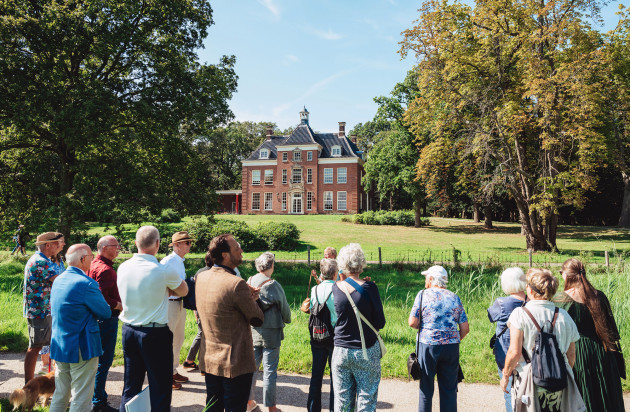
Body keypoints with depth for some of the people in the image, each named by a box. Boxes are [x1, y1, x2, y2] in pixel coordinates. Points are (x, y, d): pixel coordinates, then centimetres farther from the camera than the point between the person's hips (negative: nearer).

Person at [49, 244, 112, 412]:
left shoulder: (58, 280, 6)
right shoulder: (86, 284, -21)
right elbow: (106, 313, -14)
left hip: (59, 346, 9)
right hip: (81, 349, -8)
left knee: (60, 395, 20)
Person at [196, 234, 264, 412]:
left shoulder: (201, 277, -2)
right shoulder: (237, 285, -25)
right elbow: (257, 320, -14)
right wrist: (252, 299, 4)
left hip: (209, 359, 7)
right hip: (235, 363, -7)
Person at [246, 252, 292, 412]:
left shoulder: (248, 283, -3)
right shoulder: (273, 285, -17)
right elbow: (284, 307, -6)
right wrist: (286, 320, 14)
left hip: (252, 331, 5)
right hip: (271, 333, -5)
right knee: (270, 370, 5)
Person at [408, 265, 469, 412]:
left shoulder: (423, 295, -3)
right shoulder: (455, 298, 7)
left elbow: (412, 322, -9)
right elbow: (465, 328, 4)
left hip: (428, 345, -3)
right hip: (451, 347, 3)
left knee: (426, 388, 9)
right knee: (449, 388, 11)